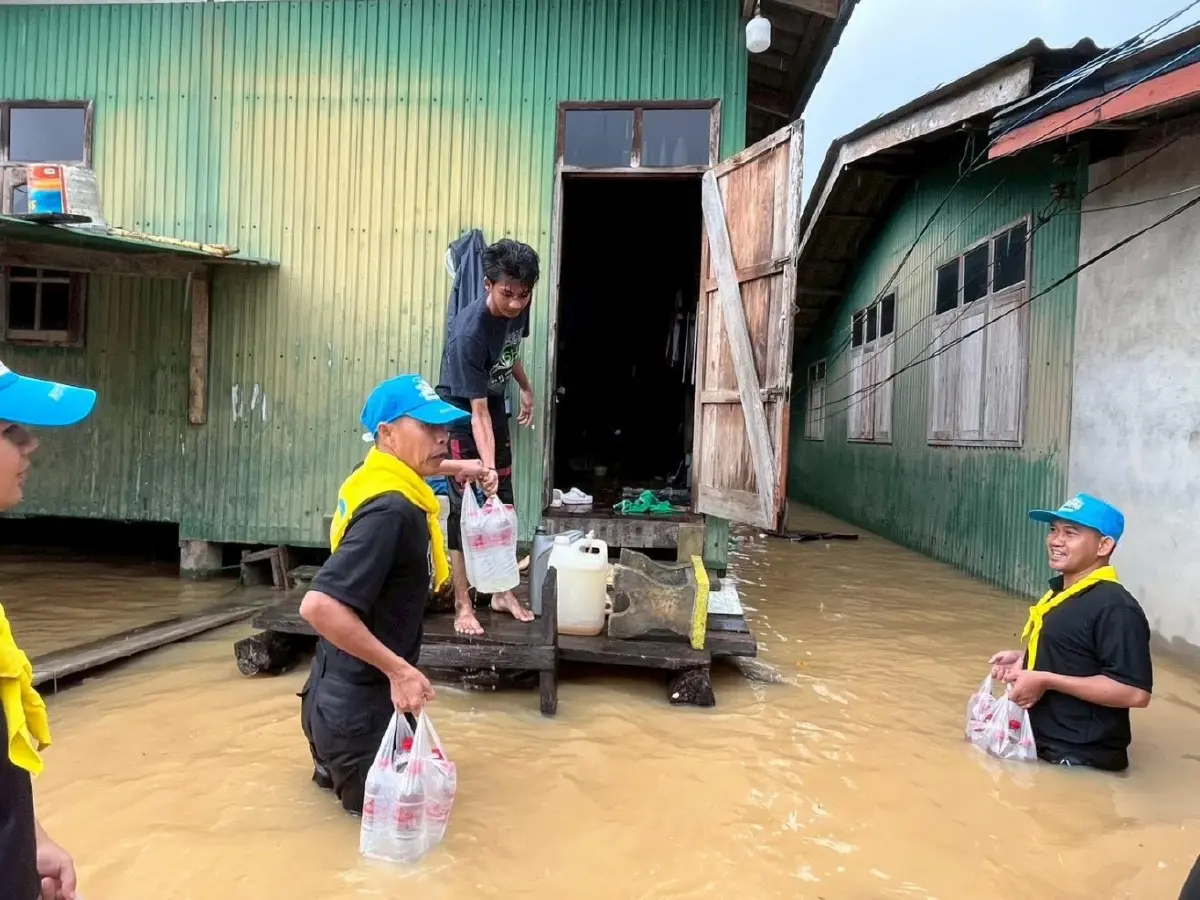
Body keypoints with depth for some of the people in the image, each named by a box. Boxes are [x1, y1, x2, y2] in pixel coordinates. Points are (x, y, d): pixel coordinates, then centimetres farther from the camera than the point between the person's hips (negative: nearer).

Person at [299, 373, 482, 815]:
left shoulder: (373, 480, 1)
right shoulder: (391, 510, -28)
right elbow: (319, 606, -35)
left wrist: (453, 467, 34)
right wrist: (398, 669, -29)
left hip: (347, 693, 9)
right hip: (358, 705, -9)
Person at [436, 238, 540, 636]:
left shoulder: (517, 308, -14)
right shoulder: (469, 332, -34)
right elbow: (477, 412, -34)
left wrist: (525, 387, 16)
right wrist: (487, 470, -38)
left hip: (495, 406, 7)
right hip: (461, 413, -7)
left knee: (502, 503, 9)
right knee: (467, 506, -6)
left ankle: (503, 591, 20)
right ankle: (463, 605, 3)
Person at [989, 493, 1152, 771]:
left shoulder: (1115, 609, -22)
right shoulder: (1060, 592, 10)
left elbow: (1135, 693, -28)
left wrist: (1046, 681, -27)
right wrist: (1023, 659, 6)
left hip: (1079, 760, -9)